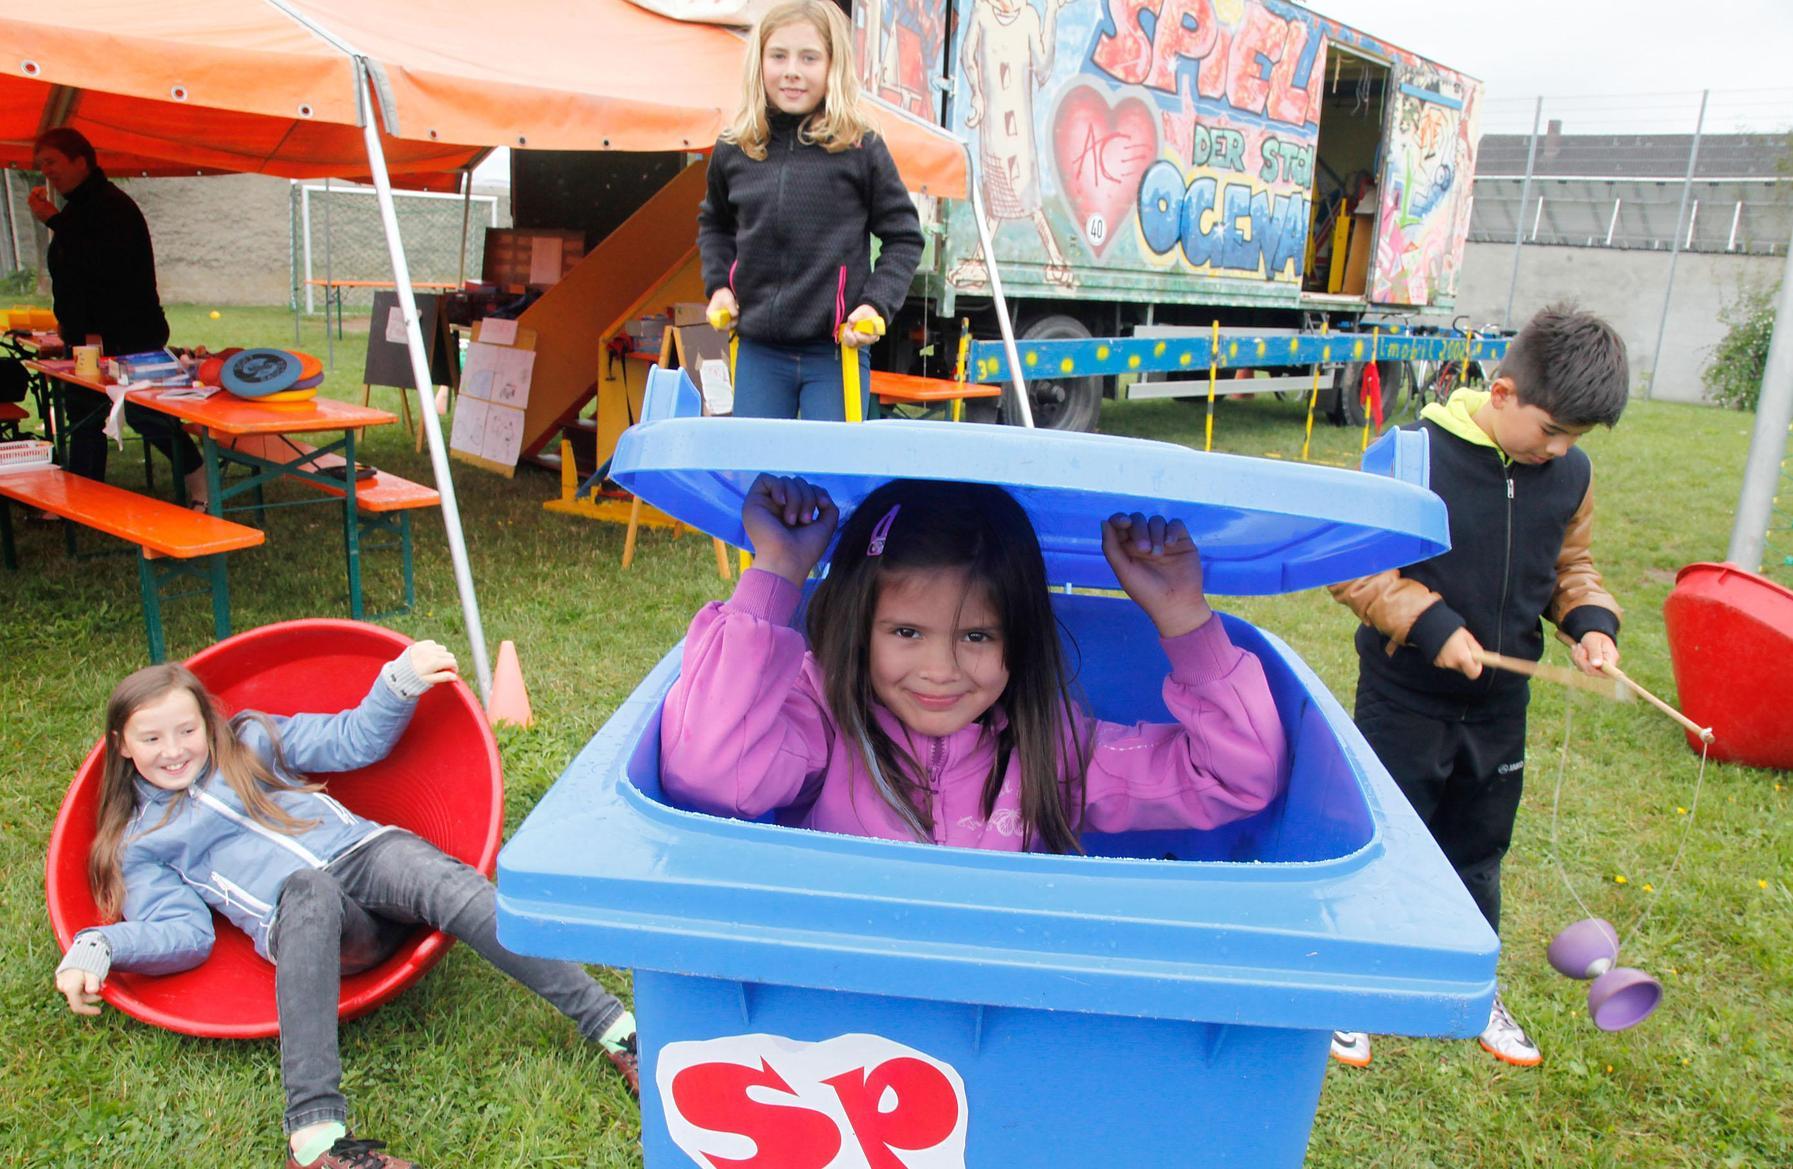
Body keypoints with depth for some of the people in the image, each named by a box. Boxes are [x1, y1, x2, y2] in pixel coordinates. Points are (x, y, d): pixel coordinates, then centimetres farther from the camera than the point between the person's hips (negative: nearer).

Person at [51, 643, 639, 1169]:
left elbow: (354, 740, 21)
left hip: (364, 850, 2)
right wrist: (96, 947, -8)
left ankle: (614, 1027, -44)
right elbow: (182, 931, 11)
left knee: (447, 884, -34)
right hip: (297, 919, -2)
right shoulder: (138, 844, 22)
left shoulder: (250, 741, 26)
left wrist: (401, 683, 2)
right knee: (310, 888, -41)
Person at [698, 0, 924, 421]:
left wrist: (876, 305, -9)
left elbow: (904, 236, 3)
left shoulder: (861, 149, -5)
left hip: (837, 353, -3)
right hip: (757, 351, 4)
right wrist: (718, 284, 8)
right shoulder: (732, 151, 4)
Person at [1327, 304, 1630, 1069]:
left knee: (1477, 850, 21)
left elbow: (1570, 563, 14)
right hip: (1405, 700, -5)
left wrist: (1591, 620, -5)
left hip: (1499, 705, 6)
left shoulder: (1570, 474, -1)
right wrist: (1428, 623, -25)